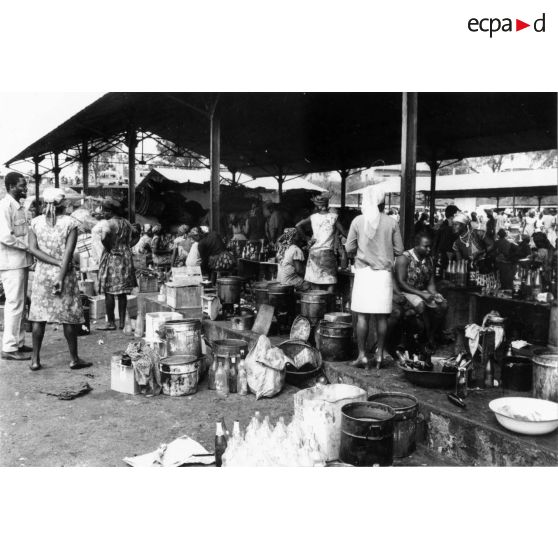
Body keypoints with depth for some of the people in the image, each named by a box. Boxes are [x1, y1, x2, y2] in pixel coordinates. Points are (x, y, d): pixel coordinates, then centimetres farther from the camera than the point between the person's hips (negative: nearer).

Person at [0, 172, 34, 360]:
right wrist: (28, 245, -15)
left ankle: (18, 343, 24)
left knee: (20, 303, 14)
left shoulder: (18, 206, 14)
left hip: (21, 261, 10)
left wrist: (30, 246, 4)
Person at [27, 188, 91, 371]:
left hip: (42, 273, 3)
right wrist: (61, 277, -13)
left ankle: (35, 359, 10)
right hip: (65, 273, -3)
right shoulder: (70, 223, -5)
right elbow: (68, 252, -13)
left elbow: (34, 249, -6)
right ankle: (74, 359, 10)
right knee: (69, 317, 4)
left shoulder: (36, 222, 3)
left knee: (38, 316, 8)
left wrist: (56, 263, -9)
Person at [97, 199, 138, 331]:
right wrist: (126, 247, 11)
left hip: (112, 258, -7)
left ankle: (111, 323, 2)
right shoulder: (126, 223, 10)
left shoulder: (110, 223, -13)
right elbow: (135, 238, 19)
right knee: (122, 293, 10)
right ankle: (122, 322, 13)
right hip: (126, 258, 7)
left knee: (109, 292, 0)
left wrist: (108, 248, -14)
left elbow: (103, 238, -30)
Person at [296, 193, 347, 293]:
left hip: (313, 252, 4)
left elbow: (298, 225, 3)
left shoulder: (313, 217, 6)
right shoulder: (333, 217, -3)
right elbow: (344, 232, -6)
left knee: (315, 283, 9)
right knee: (330, 282, 0)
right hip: (327, 253, -4)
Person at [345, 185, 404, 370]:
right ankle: (379, 355, 13)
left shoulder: (358, 221, -4)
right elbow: (399, 250, 1)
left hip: (364, 271, -1)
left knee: (362, 316, 3)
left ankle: (362, 356, 5)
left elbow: (349, 248, -1)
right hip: (384, 273, 1)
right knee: (382, 316, 7)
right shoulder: (391, 222, -2)